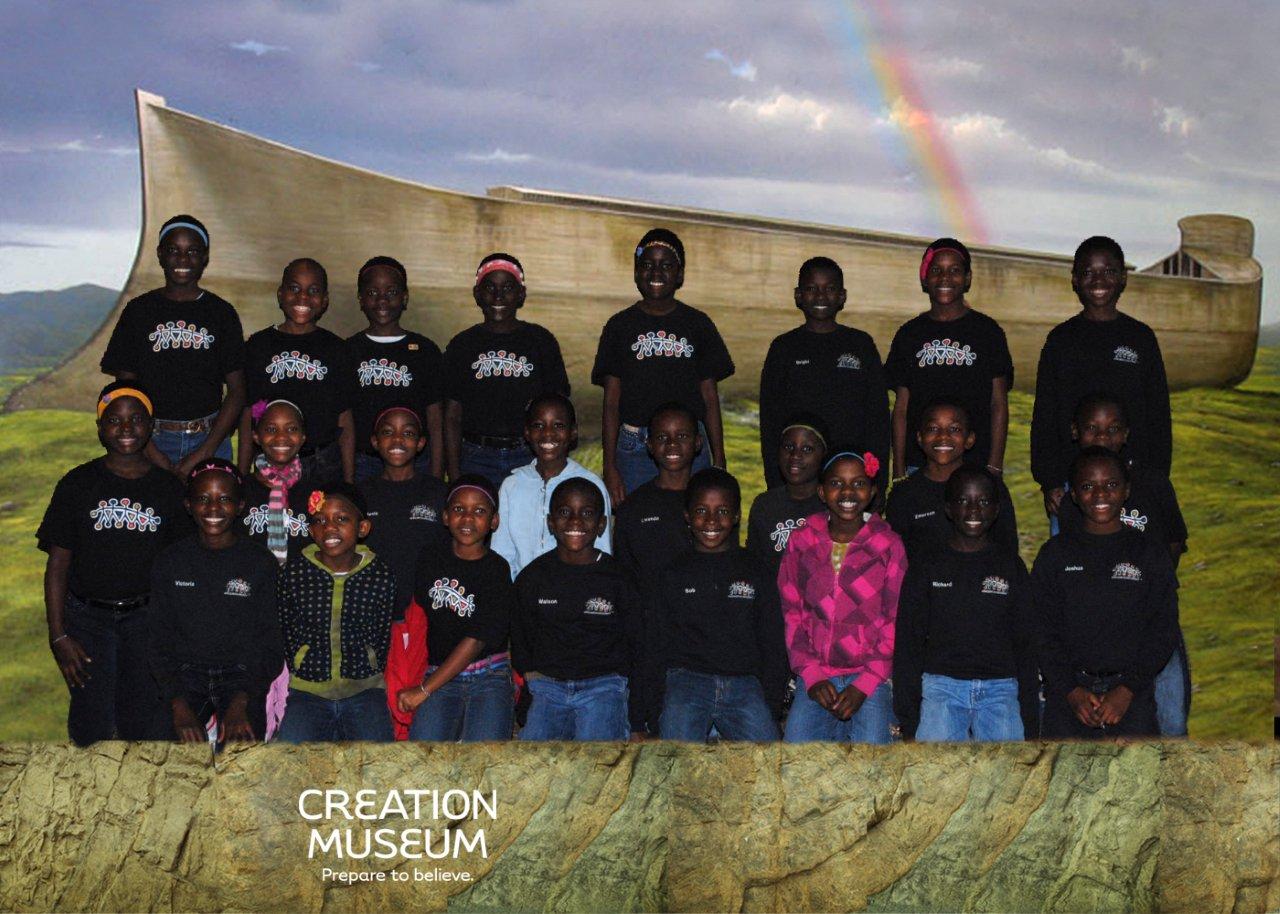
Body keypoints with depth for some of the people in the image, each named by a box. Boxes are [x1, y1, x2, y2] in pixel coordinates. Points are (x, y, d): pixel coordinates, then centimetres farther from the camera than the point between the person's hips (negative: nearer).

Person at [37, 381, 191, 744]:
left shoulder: (169, 488, 1)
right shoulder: (78, 484, -2)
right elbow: (58, 564, -2)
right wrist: (58, 636, -7)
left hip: (146, 618, 1)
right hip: (86, 616, -1)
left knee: (146, 722, 2)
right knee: (92, 724, -1)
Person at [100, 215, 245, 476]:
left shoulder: (221, 313, 4)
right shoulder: (139, 310, 5)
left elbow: (237, 391, 1)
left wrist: (203, 453, -9)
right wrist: (151, 452, -9)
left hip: (209, 441, 0)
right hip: (151, 441, 0)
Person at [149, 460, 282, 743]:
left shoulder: (262, 564, 3)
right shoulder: (169, 563, 7)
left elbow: (271, 646, 1)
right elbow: (160, 642, 5)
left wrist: (240, 702, -15)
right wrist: (179, 706, -11)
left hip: (242, 679, -2)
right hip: (185, 676, 2)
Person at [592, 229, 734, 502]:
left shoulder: (698, 324, 9)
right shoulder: (620, 326, 7)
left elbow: (710, 399, 9)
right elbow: (611, 403, 4)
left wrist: (719, 463, 3)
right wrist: (609, 468, -4)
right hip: (635, 448, -1)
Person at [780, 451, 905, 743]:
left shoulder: (888, 545, 1)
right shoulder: (802, 541, 6)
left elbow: (896, 622, -1)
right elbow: (791, 614, 6)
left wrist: (864, 685, -10)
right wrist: (811, 677, -5)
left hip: (872, 676, -1)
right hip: (816, 677, 2)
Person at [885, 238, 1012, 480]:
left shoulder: (987, 331, 6)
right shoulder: (909, 334, 11)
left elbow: (999, 405, 4)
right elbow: (901, 408, 11)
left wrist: (994, 468, -5)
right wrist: (899, 470, 3)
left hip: (976, 466, -1)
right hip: (918, 466, 1)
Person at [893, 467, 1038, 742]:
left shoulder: (1011, 566, 14)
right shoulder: (926, 568, 11)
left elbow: (1025, 645, 12)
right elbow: (907, 644, 8)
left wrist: (1030, 720, 6)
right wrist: (908, 718, 0)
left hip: (1000, 688, 1)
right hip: (941, 685, -1)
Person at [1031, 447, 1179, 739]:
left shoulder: (1151, 553, 8)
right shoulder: (1055, 554, 8)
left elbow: (1164, 631, 3)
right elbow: (1043, 631, 4)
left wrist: (1127, 690, -8)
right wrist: (1071, 690, -8)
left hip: (1133, 695, 0)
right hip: (1066, 695, 0)